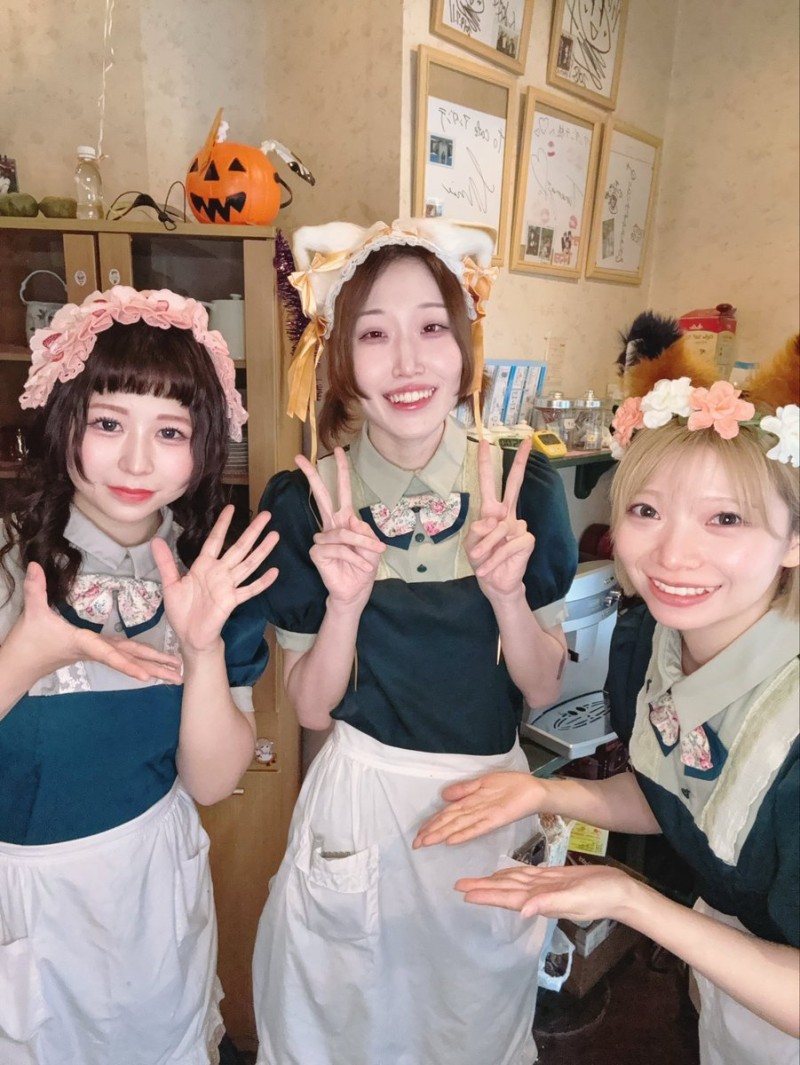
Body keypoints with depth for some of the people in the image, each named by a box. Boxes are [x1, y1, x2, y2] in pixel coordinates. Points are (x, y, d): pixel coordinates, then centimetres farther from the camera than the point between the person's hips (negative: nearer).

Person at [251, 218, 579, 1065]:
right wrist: (346, 600, -27)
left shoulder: (523, 486, -12)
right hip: (360, 803, -1)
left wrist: (506, 594, -25)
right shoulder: (305, 501, -14)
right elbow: (309, 707, -9)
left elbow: (544, 687, -6)